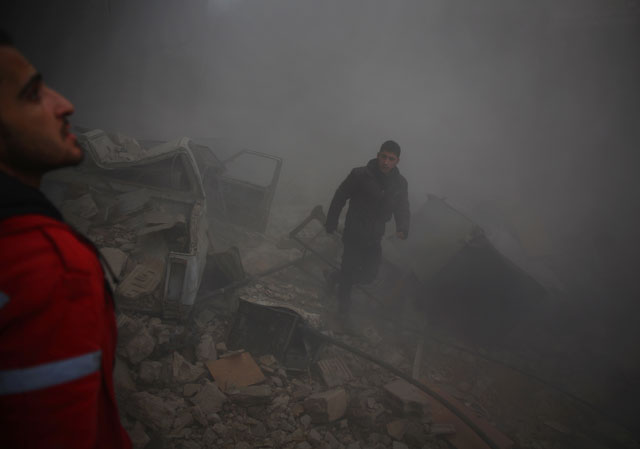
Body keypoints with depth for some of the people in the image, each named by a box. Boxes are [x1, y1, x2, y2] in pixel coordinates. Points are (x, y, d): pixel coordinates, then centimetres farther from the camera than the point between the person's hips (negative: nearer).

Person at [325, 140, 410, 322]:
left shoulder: (400, 183, -1)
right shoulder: (360, 175, -15)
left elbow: (402, 209, 5)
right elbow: (339, 198, -7)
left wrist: (402, 228, -15)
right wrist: (331, 223, -5)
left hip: (374, 238, 5)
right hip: (354, 234, -5)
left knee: (369, 274, 12)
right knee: (349, 272, 2)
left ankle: (336, 277, 39)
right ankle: (344, 307, 28)